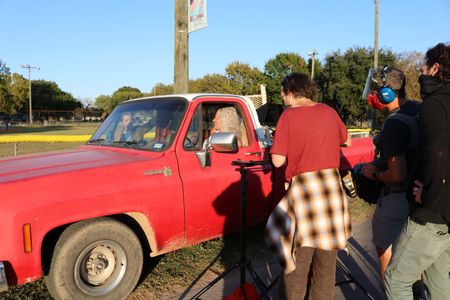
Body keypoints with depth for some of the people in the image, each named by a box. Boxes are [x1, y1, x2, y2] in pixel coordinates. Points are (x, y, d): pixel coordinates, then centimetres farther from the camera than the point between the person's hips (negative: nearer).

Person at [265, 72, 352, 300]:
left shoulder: (289, 115, -7)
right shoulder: (329, 111, 8)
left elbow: (278, 161, -11)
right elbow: (346, 140, 24)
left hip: (304, 189, -5)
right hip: (333, 187, 5)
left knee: (297, 262, 6)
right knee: (326, 262, 16)